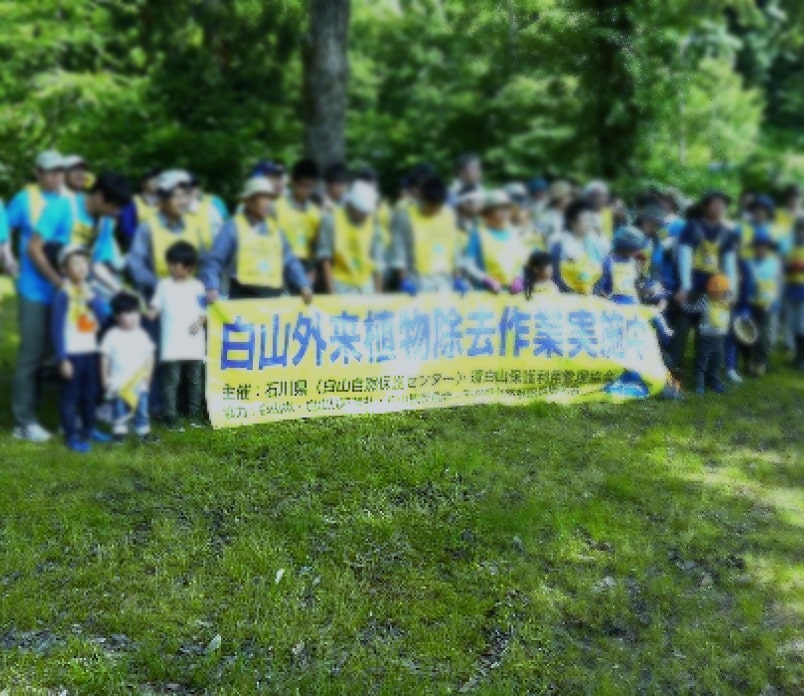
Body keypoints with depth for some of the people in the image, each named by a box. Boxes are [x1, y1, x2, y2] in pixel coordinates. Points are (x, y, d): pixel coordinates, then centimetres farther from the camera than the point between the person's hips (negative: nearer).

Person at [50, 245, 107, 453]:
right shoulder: (63, 295, -12)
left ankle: (88, 430, 31)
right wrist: (62, 359, -15)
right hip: (72, 353, -7)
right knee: (70, 394, -2)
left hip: (91, 351, 7)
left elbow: (102, 317, -1)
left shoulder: (90, 292, 7)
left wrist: (91, 298, -15)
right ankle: (72, 436, 4)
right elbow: (57, 328, -13)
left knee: (91, 393, 16)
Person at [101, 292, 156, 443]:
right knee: (120, 411, 4)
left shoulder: (142, 335, 4)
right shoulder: (112, 336, -5)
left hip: (139, 383, 2)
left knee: (142, 409, 6)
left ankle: (143, 433, 14)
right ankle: (119, 433, 14)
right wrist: (105, 379, -4)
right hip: (118, 384, -2)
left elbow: (149, 356, 7)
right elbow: (105, 358, -2)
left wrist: (147, 374, -1)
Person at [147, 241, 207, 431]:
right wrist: (151, 313, -15)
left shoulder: (198, 287, 5)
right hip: (172, 345, -1)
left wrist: (200, 321, -10)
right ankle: (171, 418, 3)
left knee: (195, 381, 10)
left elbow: (204, 311, 8)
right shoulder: (164, 285, 5)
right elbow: (156, 307, 5)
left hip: (194, 344, 1)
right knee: (171, 382, -2)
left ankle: (195, 415, 21)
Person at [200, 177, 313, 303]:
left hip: (273, 298, 5)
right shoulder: (233, 227, 0)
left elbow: (290, 262, 15)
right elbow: (213, 262, -5)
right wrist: (212, 289, -21)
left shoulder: (274, 228, 15)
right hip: (243, 297, -5)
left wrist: (304, 285, 1)